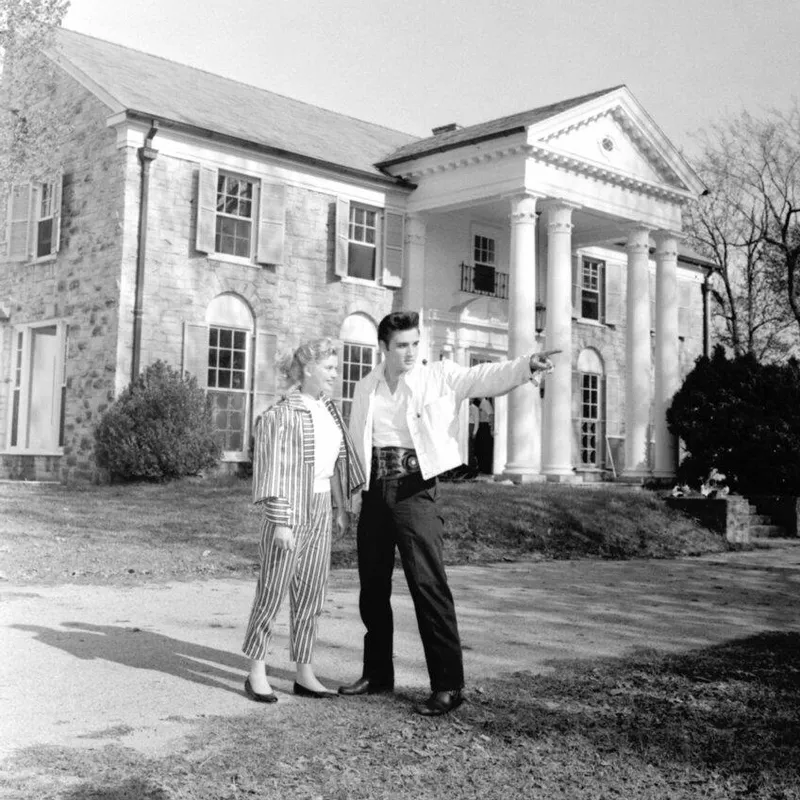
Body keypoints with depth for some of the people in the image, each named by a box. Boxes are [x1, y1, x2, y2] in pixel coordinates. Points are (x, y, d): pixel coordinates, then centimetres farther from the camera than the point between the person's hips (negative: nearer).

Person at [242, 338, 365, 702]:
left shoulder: (328, 408, 11)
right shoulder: (282, 413, -12)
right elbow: (275, 469, -15)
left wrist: (341, 506, 15)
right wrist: (280, 522, -18)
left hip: (321, 510, 7)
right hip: (290, 508, -7)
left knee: (311, 594, 9)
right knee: (273, 590, 0)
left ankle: (304, 674, 17)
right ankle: (257, 672, 12)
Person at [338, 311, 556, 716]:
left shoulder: (439, 376, 1)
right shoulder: (365, 389, 11)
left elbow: (484, 377, -14)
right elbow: (354, 442, 17)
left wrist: (527, 365, -31)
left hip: (415, 489, -4)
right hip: (374, 491, 4)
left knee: (428, 584, -11)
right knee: (372, 586, 11)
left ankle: (448, 685, -5)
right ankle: (377, 673, 26)